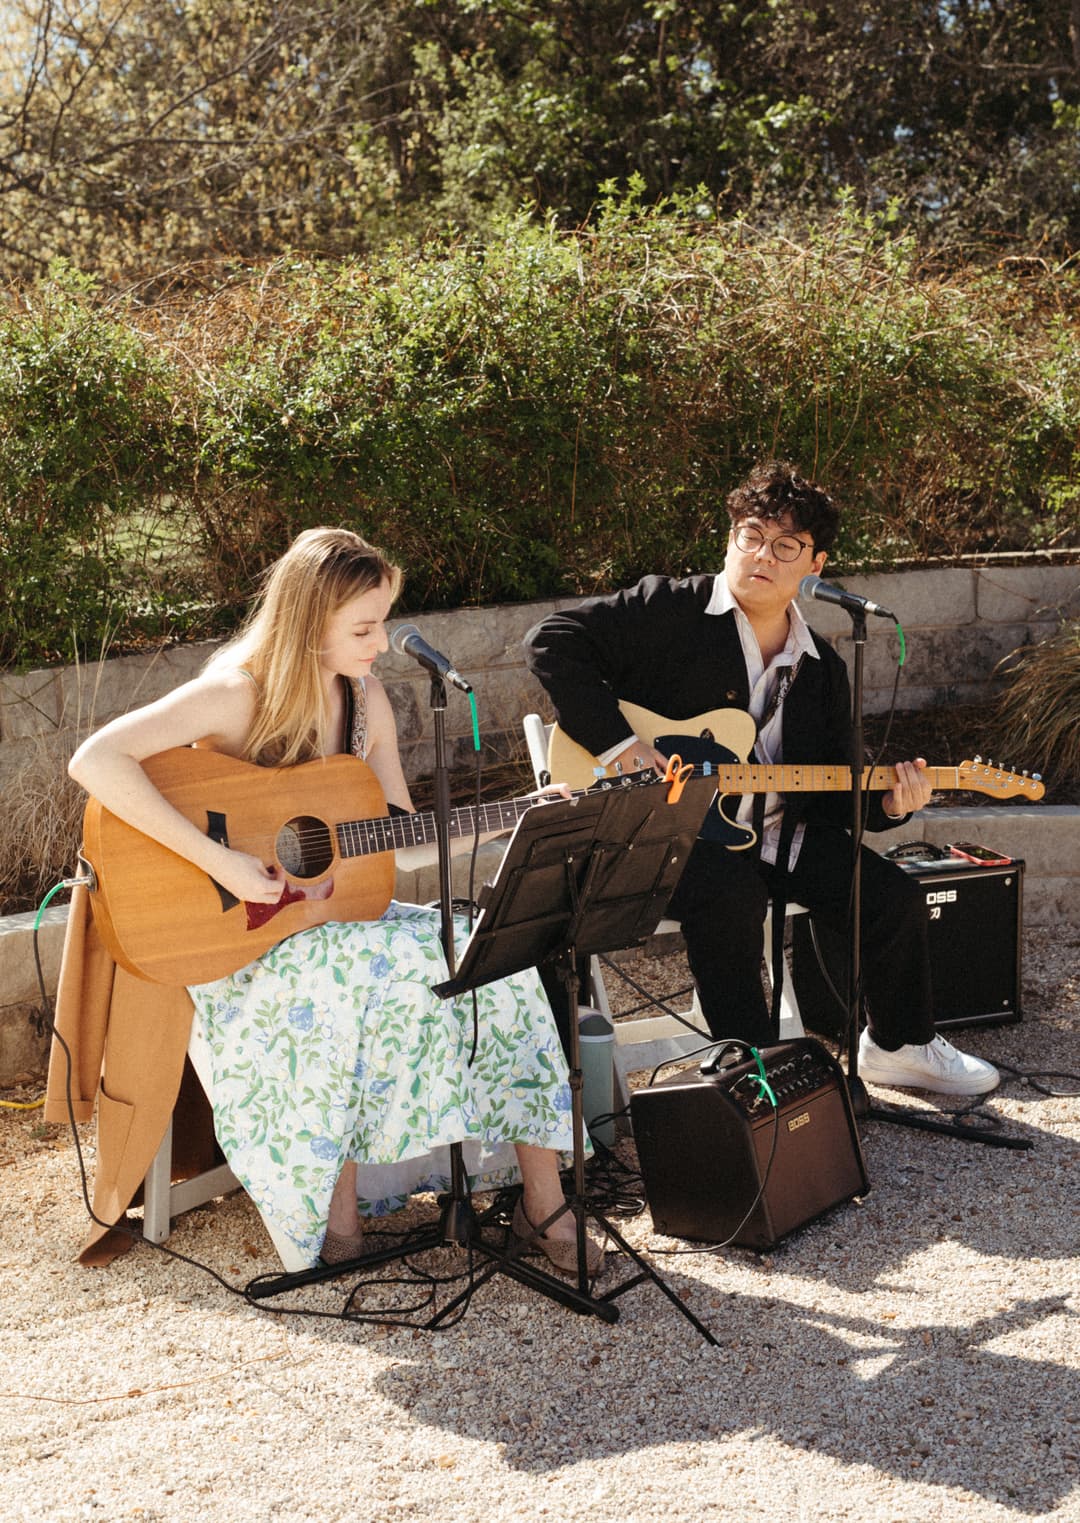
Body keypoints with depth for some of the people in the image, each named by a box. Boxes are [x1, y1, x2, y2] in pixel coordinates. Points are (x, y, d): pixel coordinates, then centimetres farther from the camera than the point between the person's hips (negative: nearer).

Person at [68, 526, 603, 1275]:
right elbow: (95, 759, -30)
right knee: (366, 973, -33)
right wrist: (217, 859, -33)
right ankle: (336, 1206, -14)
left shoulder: (365, 696, 4)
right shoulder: (239, 694, -17)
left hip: (343, 909, 6)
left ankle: (543, 1199, -5)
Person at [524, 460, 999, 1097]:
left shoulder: (822, 666, 11)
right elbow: (553, 640, -15)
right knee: (733, 895, -36)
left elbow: (833, 787, 12)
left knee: (892, 896, -3)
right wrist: (617, 740, -22)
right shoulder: (669, 608, -7)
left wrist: (886, 804, -11)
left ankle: (899, 1046, 23)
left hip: (777, 831, 6)